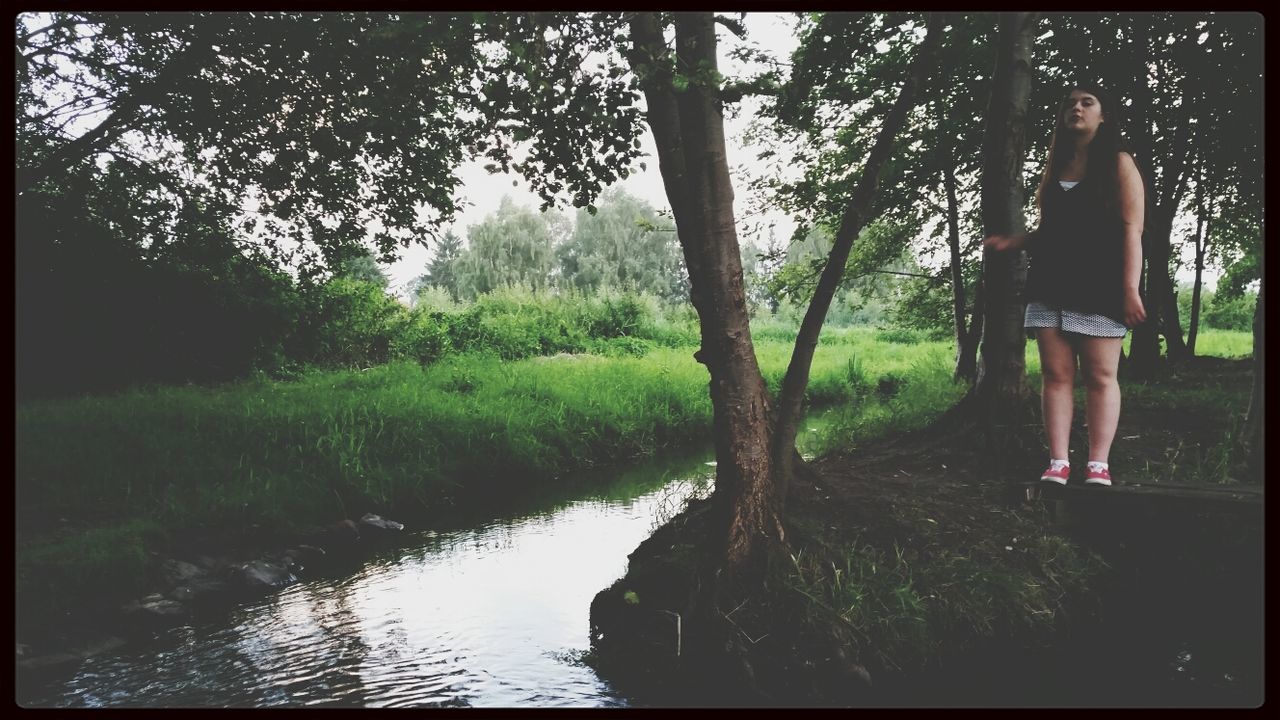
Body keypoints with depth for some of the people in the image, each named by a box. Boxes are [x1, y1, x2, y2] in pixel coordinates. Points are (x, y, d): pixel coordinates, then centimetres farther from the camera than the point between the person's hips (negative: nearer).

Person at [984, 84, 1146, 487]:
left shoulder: (1118, 164, 4)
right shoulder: (1056, 166, 19)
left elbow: (1131, 231, -5)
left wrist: (1130, 290, -14)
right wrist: (1012, 242, 7)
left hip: (1098, 288, -4)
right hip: (1051, 287, 5)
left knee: (1100, 376, -4)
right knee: (1056, 375, -2)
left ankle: (1098, 465, -3)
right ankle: (1057, 464, -3)